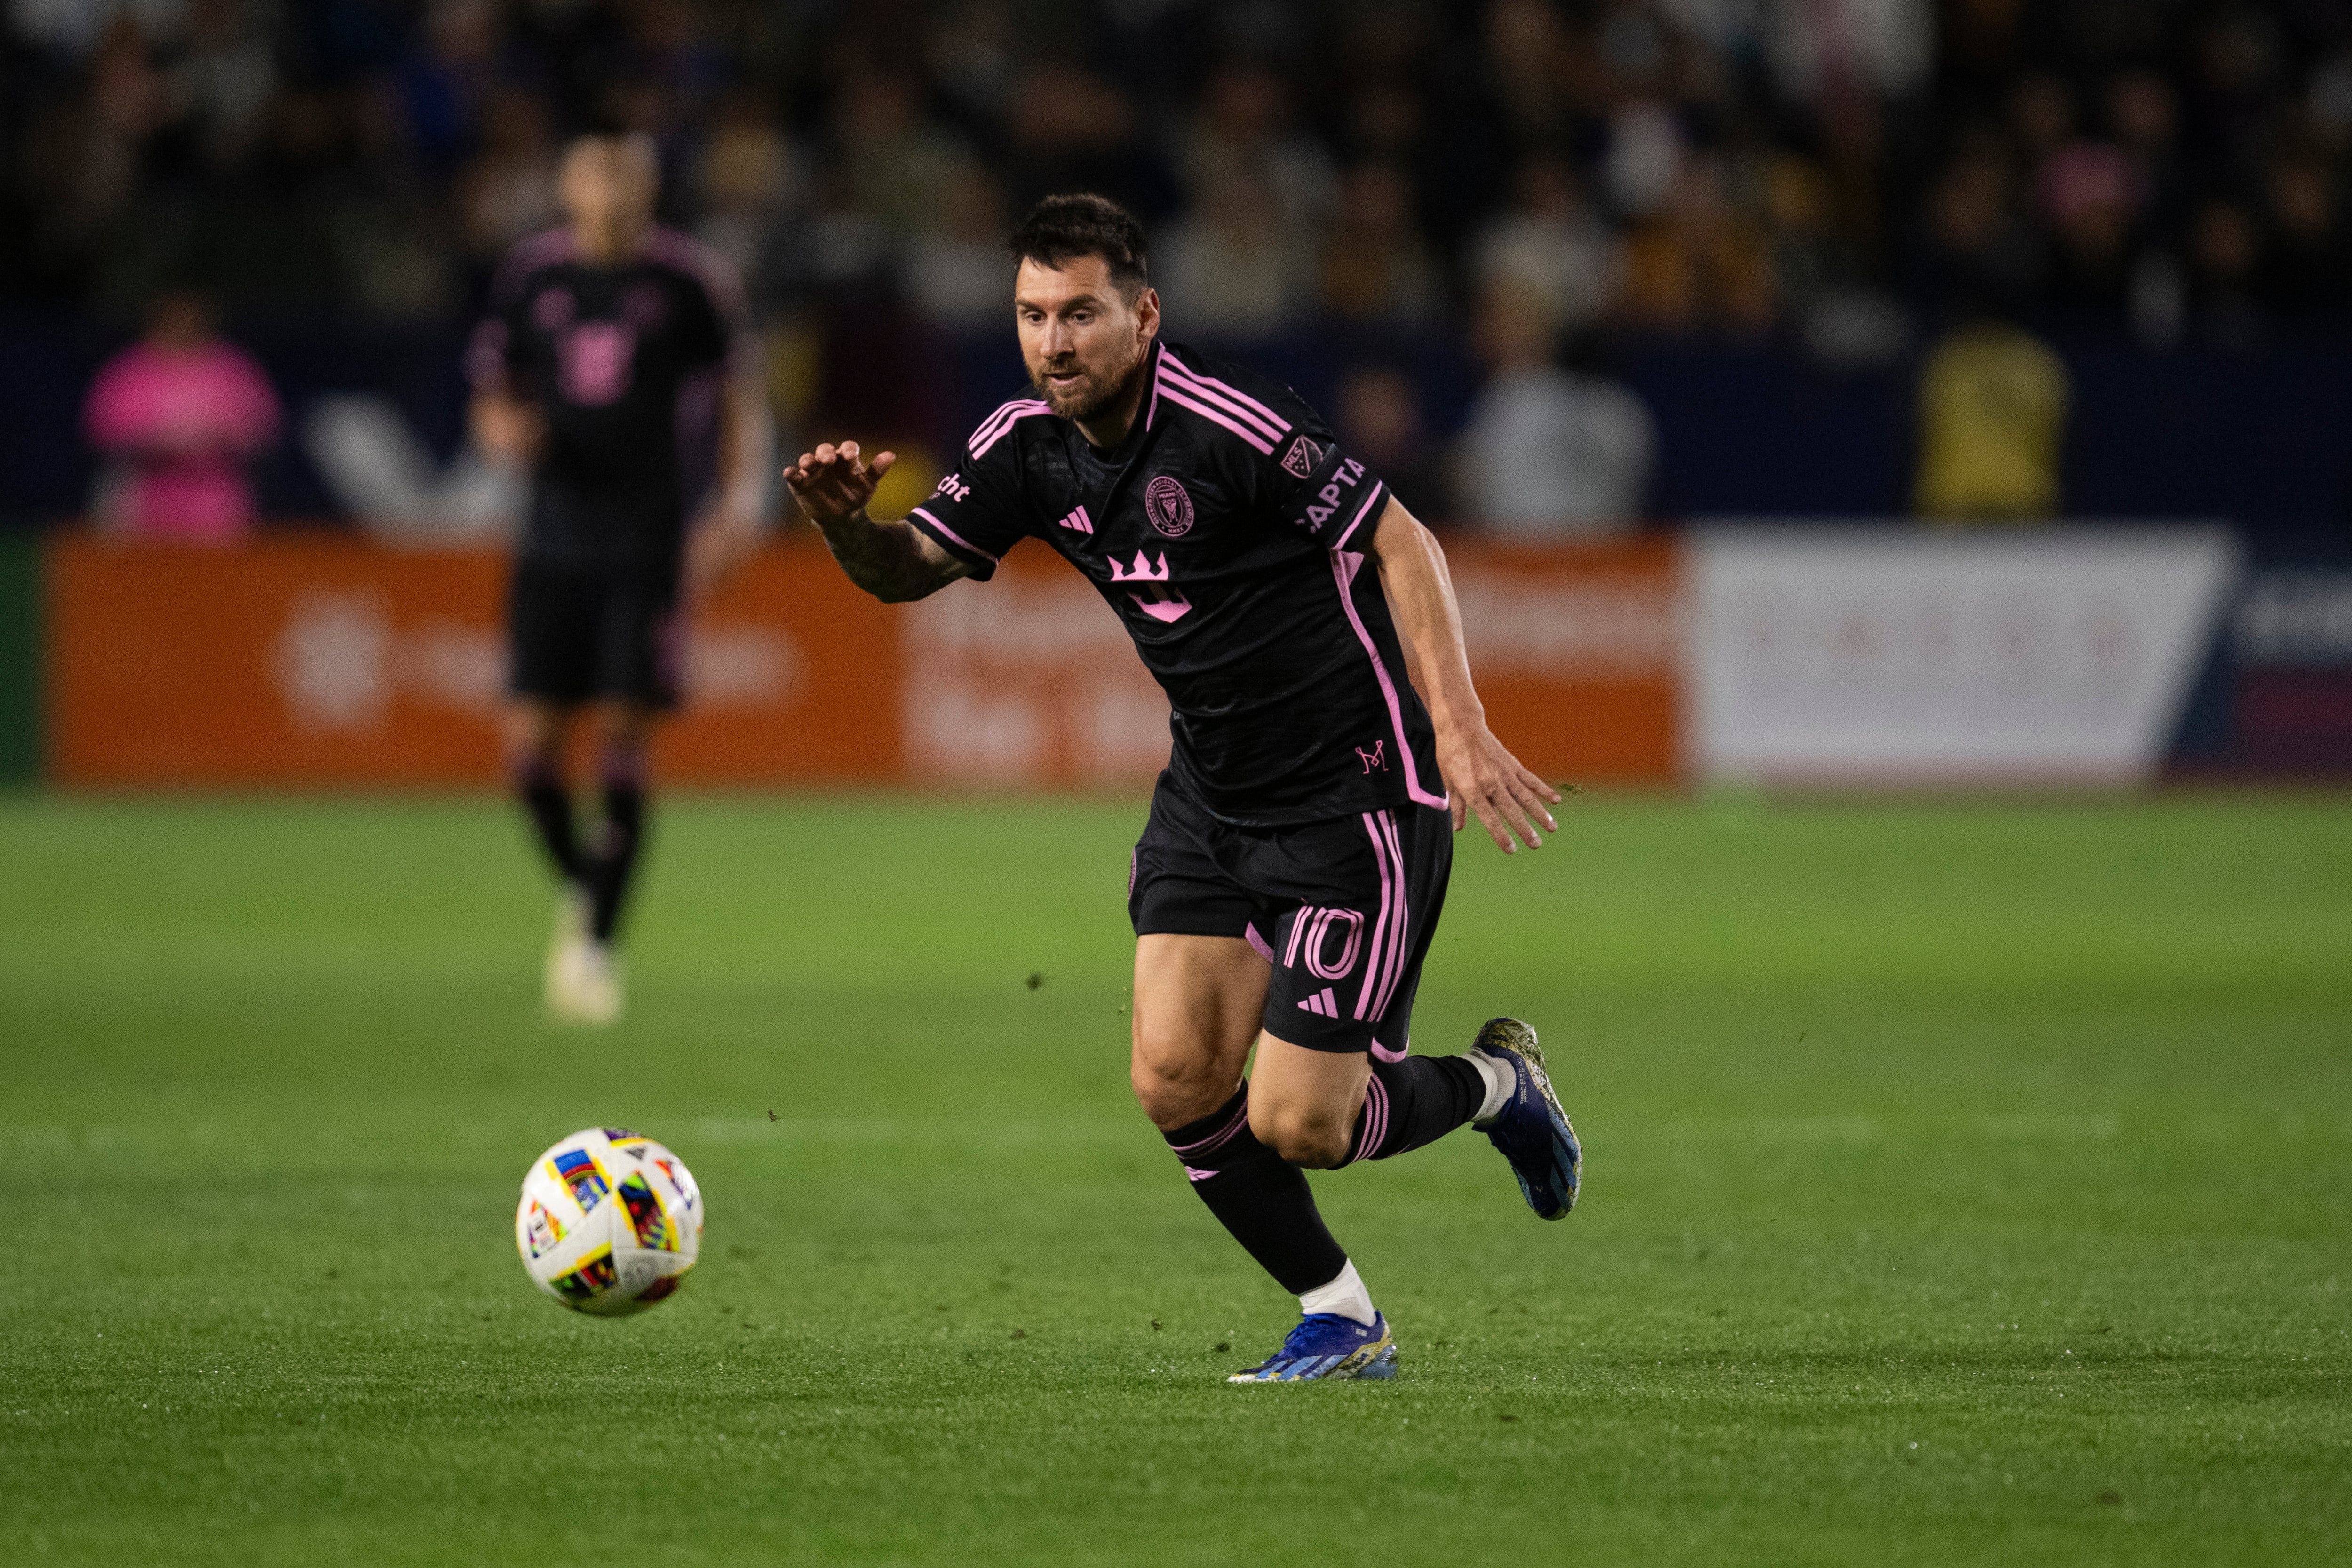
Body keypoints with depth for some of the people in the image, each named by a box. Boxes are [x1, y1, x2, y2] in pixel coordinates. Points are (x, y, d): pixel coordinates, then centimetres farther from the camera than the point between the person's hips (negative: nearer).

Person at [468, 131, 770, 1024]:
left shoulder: (690, 280, -1)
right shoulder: (531, 276, 6)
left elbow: (742, 401, 7)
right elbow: (495, 403, 15)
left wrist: (737, 508, -5)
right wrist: (501, 428, -9)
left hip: (649, 548, -2)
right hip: (555, 542, 3)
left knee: (624, 741, -9)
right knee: (530, 745, -4)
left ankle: (599, 941, 1)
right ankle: (582, 888, 24)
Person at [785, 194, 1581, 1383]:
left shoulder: (1229, 428, -23)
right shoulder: (1029, 446, -1)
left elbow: (1400, 544, -17)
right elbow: (908, 569, 5)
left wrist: (1459, 727, -26)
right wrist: (846, 521, -19)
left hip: (1357, 793, -7)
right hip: (1210, 795, 7)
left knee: (1296, 1126, -8)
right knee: (1176, 1080, -6)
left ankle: (1493, 1086, 24)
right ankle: (1340, 1319, 14)